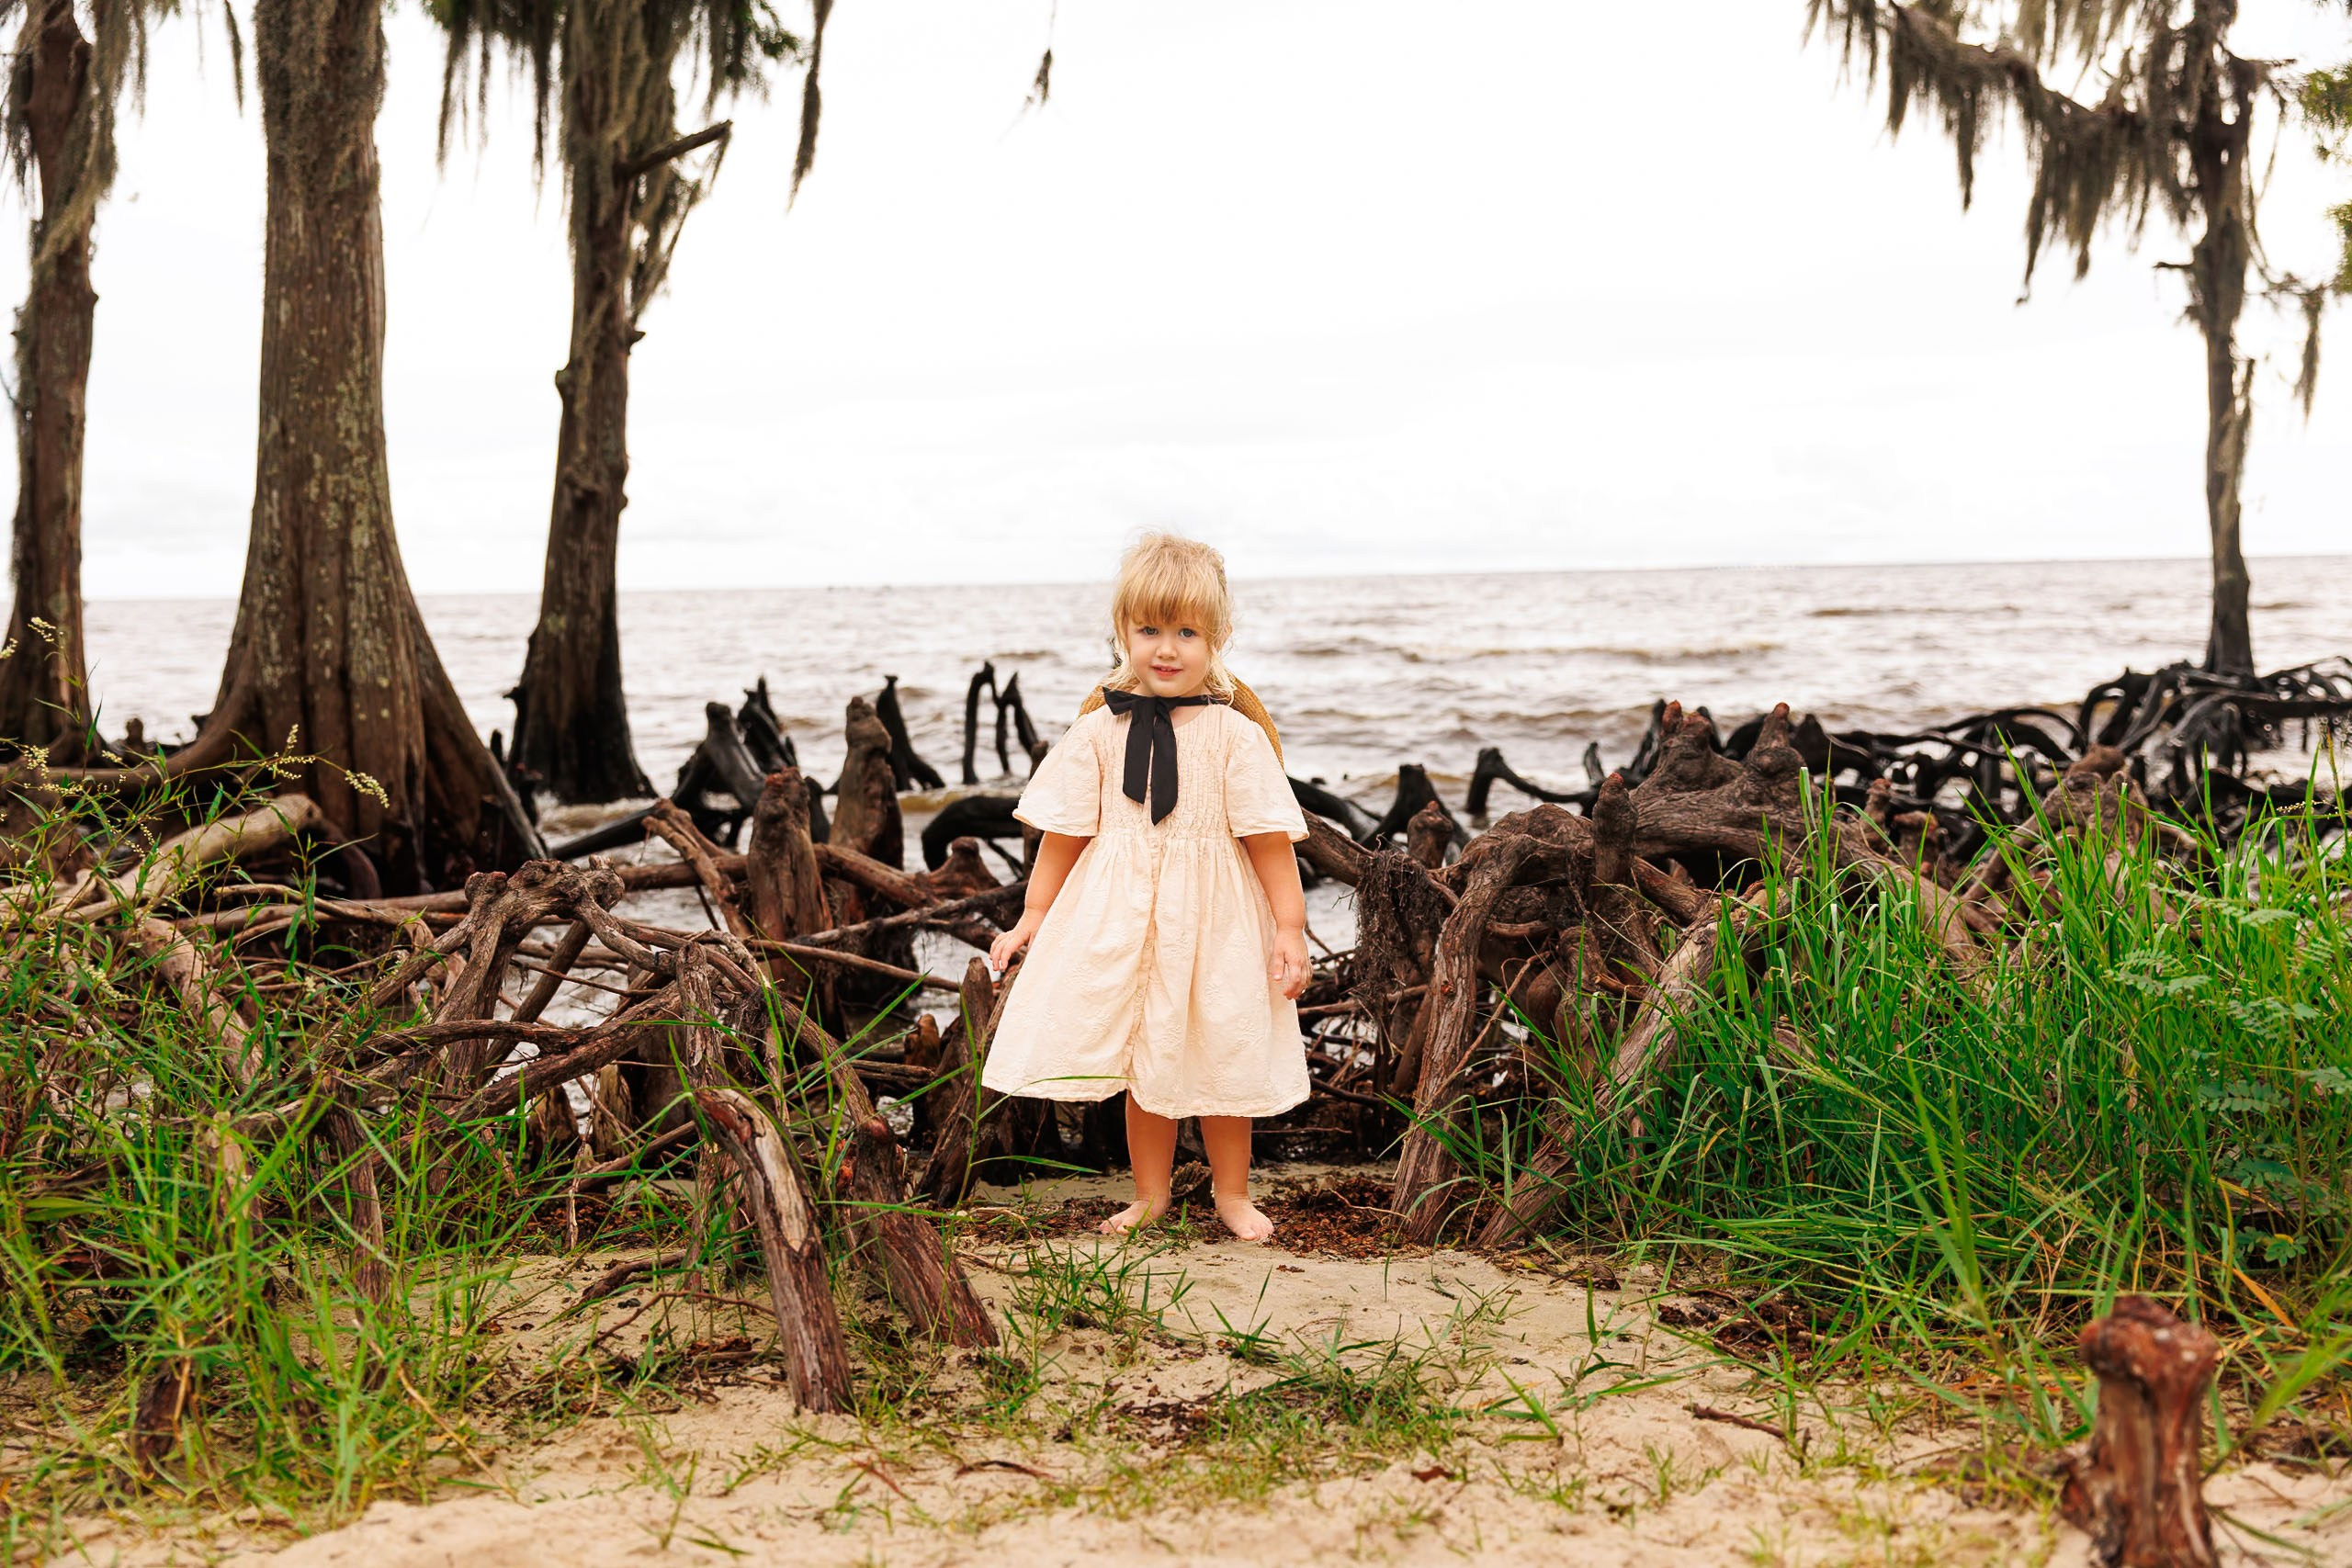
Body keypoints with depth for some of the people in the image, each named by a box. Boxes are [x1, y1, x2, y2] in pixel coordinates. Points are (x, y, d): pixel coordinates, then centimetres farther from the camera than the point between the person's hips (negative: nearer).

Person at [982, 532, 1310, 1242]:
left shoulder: (1235, 734, -7)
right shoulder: (1098, 731, -1)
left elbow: (1269, 838, -6)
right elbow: (1064, 832, 4)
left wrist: (1290, 928, -9)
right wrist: (1031, 917, 4)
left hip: (1211, 918, -1)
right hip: (1121, 918, 2)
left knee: (1222, 1057, 10)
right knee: (1141, 1062, 11)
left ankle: (1231, 1192, 29)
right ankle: (1150, 1195, 27)